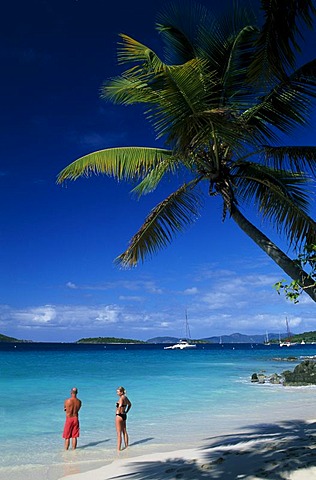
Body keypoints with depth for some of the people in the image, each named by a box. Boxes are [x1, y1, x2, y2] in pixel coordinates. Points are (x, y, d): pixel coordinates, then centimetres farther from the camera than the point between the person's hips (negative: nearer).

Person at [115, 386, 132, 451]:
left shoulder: (121, 398, -19)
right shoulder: (125, 397, 7)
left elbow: (120, 406, -35)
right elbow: (130, 404, 24)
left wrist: (119, 412, -19)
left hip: (119, 416, -9)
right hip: (124, 415, 9)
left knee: (119, 433, -2)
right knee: (124, 432, 18)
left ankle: (119, 449, 3)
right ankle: (126, 446, 27)